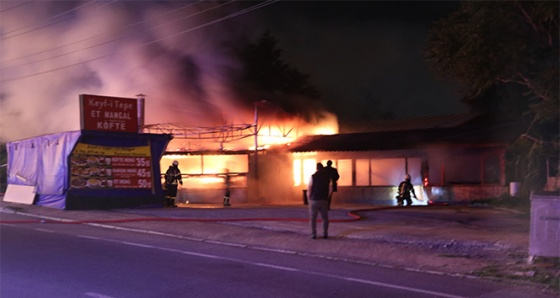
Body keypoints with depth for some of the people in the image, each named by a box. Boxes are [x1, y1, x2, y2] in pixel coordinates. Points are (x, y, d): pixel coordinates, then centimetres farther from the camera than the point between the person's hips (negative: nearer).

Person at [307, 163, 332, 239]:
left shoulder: (313, 176, -8)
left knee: (313, 218, 6)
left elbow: (309, 190, -7)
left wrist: (308, 199, 5)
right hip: (324, 200, 3)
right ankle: (325, 234, 9)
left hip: (314, 200, -3)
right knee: (325, 218, 13)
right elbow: (330, 190, 3)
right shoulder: (328, 176, 2)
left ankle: (313, 234, 3)